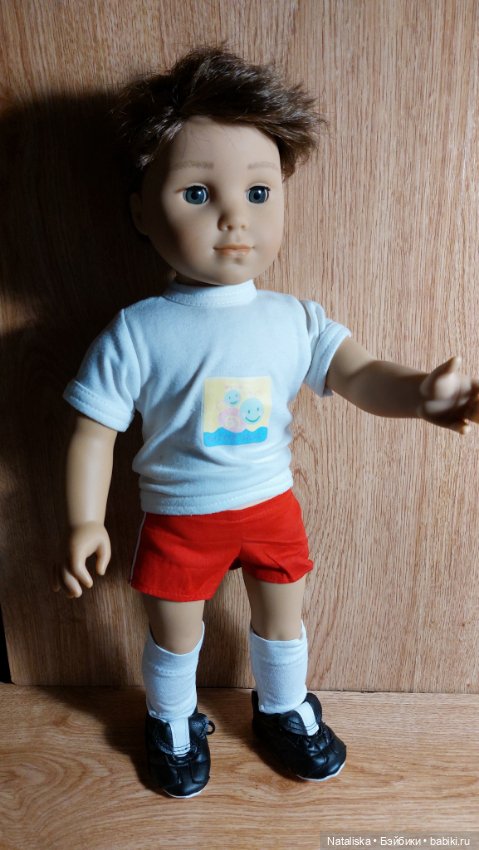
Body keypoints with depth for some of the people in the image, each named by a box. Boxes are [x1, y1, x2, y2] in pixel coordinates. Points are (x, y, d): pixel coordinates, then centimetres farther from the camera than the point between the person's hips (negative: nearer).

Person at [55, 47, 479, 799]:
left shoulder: (293, 320, -11)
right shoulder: (136, 333, -19)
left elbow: (356, 373, -18)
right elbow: (95, 431, -14)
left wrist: (419, 392, -39)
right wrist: (85, 522, -19)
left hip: (271, 504, 3)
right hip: (177, 519, -2)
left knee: (282, 622, 23)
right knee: (174, 637, 20)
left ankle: (284, 709, 55)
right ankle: (172, 723, 52)